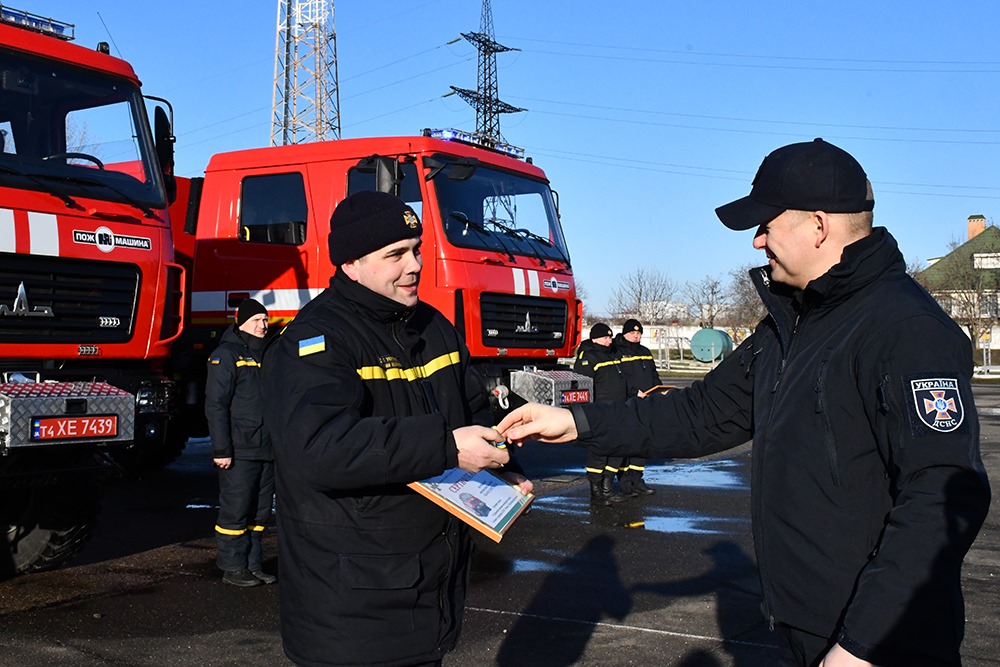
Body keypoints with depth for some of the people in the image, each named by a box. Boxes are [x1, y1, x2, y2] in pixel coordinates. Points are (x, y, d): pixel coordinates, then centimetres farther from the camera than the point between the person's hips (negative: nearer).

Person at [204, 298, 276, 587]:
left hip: (267, 451, 7)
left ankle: (253, 564, 20)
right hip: (239, 452, -7)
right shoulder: (226, 355, -6)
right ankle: (233, 568, 7)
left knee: (260, 512, 11)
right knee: (235, 511, -2)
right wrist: (221, 449, -17)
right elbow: (215, 405, -12)